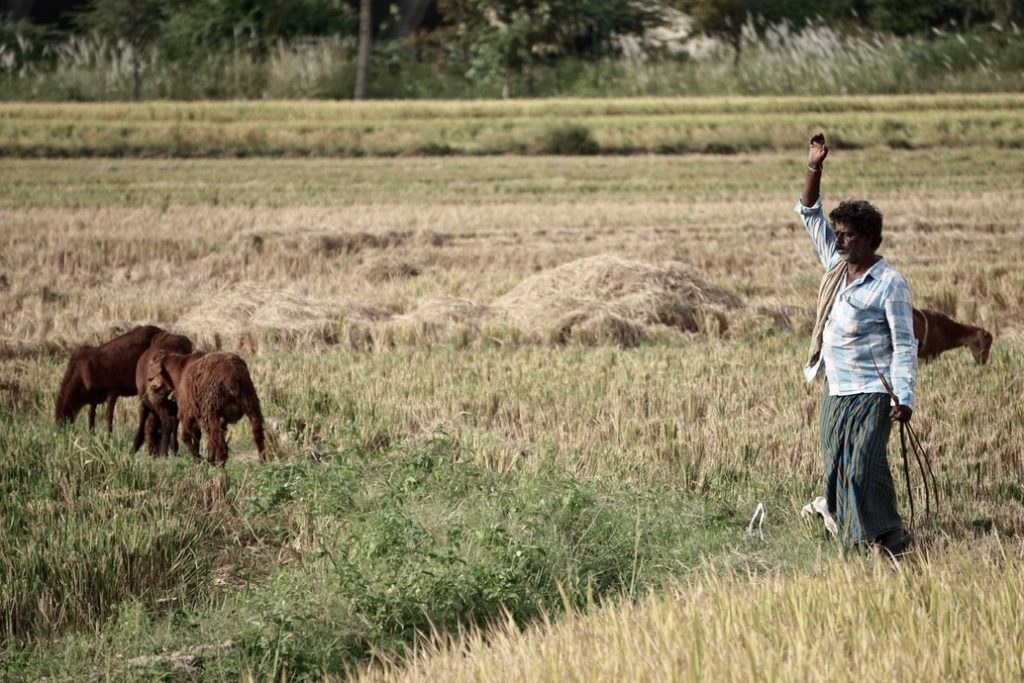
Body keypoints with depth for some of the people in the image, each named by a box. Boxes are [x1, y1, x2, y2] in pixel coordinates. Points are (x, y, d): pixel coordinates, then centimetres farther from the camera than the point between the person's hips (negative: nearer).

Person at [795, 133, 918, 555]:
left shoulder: (890, 284, -11)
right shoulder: (836, 266, 9)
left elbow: (905, 346, -12)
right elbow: (810, 215, 14)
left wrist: (904, 398, -19)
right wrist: (814, 170, 2)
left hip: (871, 394, -8)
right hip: (835, 393, 8)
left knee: (864, 470, -15)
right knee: (837, 471, 6)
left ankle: (892, 541, -5)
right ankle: (855, 541, 13)